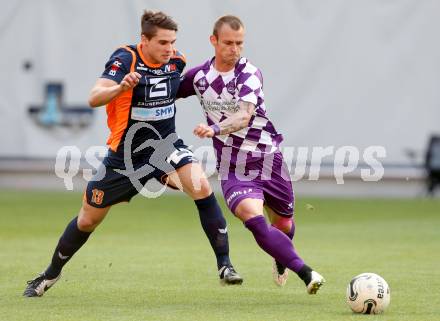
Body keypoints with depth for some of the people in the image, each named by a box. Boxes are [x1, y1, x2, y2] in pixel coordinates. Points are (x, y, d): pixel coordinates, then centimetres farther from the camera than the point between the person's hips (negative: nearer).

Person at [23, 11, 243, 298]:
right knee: (87, 220, 11)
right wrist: (120, 88, -51)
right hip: (126, 153, -2)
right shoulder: (126, 59, -20)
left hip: (166, 145, 2)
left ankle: (224, 265, -18)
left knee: (202, 188, -26)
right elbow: (94, 98, -35)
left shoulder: (176, 61, -5)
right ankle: (51, 274, 37)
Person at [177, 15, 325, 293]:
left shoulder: (249, 74, -13)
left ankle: (281, 258, 52)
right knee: (253, 218, -27)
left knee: (283, 224, 16)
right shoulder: (198, 76, -1)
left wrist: (215, 129, -44)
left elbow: (243, 117, -28)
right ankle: (305, 273, -30)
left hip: (268, 158, 0)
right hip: (233, 168, 1)